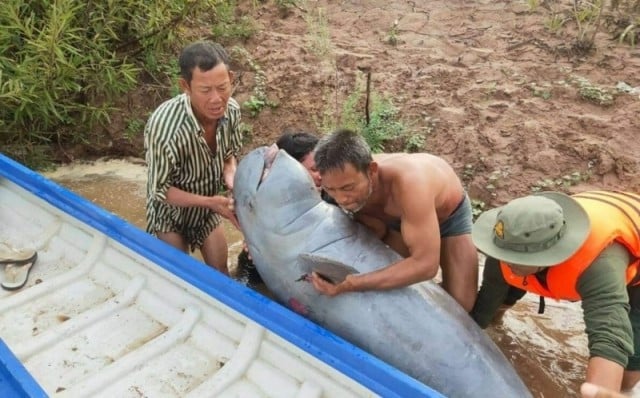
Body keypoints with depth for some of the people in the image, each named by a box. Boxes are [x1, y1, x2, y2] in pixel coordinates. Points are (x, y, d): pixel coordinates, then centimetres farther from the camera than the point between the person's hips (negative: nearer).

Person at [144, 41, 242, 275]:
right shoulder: (164, 127, -38)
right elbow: (160, 190, -26)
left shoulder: (231, 110, -21)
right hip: (171, 215, -5)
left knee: (221, 276, 18)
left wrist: (230, 174, -24)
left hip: (208, 211, 5)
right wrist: (210, 201, -37)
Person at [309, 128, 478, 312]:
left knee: (459, 304, -9)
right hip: (397, 218, 4)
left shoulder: (407, 182, -48)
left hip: (450, 212, -3)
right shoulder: (344, 181, -29)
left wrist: (353, 283, -55)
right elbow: (378, 231, -10)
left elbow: (425, 264, -48)